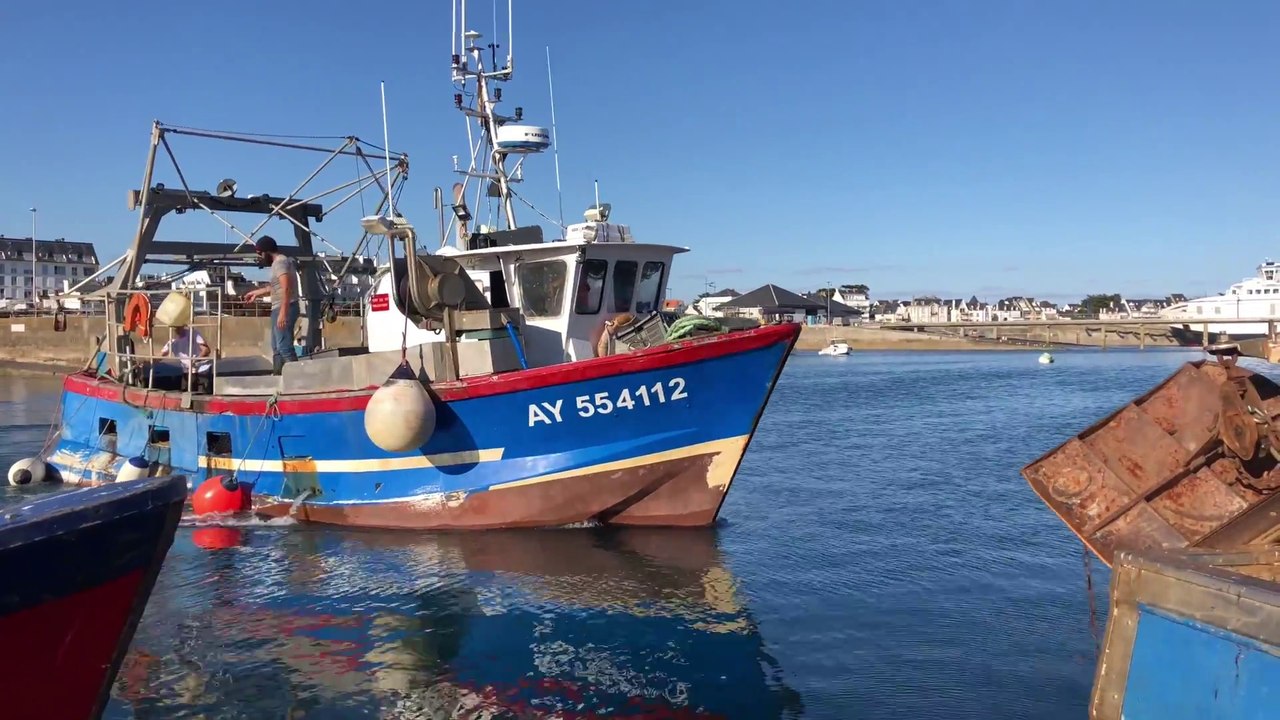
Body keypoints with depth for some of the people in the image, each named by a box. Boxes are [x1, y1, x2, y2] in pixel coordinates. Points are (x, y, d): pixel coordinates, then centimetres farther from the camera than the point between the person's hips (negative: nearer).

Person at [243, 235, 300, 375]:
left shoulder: (280, 262, -12)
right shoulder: (281, 262, 20)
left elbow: (286, 288, -24)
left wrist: (283, 312, -30)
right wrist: (257, 292, 45)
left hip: (284, 309, -11)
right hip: (279, 309, 11)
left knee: (284, 347, -16)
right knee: (277, 348, 16)